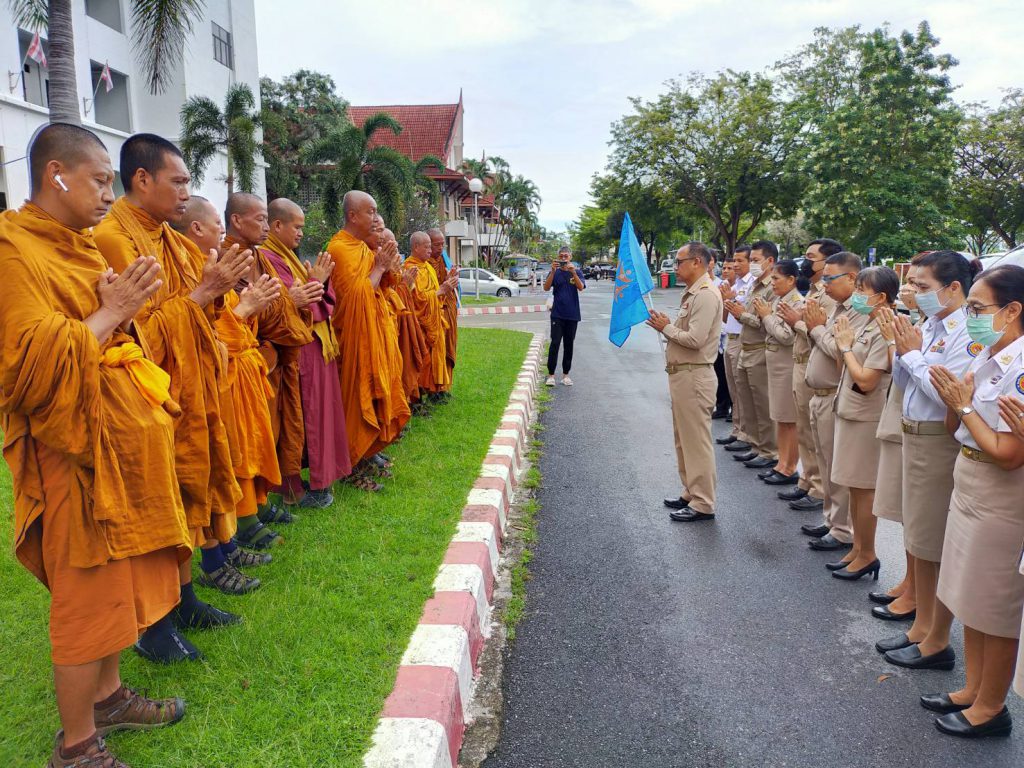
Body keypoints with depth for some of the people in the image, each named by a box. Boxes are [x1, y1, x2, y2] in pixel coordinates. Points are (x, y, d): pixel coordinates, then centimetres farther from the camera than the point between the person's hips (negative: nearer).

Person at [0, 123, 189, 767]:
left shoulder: (78, 247, 14)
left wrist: (126, 307, 3)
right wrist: (110, 314, -18)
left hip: (122, 440, 9)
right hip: (76, 451, -9)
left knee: (119, 579, 18)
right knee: (88, 592, 2)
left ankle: (107, 696, 36)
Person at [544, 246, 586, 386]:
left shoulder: (576, 272, 5)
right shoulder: (554, 272, 3)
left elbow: (581, 287, -12)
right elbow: (546, 288, -12)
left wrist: (573, 272, -26)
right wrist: (553, 271, -23)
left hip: (572, 314, 2)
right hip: (557, 314, -2)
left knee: (569, 344, 7)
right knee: (555, 343, -8)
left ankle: (565, 375, 16)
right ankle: (550, 375, -5)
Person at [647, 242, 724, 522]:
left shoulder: (706, 295, -17)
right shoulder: (691, 293, 16)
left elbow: (695, 339, -24)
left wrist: (666, 328, -10)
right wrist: (668, 326, 2)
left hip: (694, 376, -11)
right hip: (681, 374, 11)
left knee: (696, 441, -3)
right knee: (684, 439, 18)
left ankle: (703, 504, 6)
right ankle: (691, 493, 31)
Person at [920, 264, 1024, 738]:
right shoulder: (986, 356, 4)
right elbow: (954, 427, 9)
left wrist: (964, 404, -17)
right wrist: (953, 400, -10)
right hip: (968, 490, 8)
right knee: (970, 601, 19)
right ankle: (972, 690, 35)